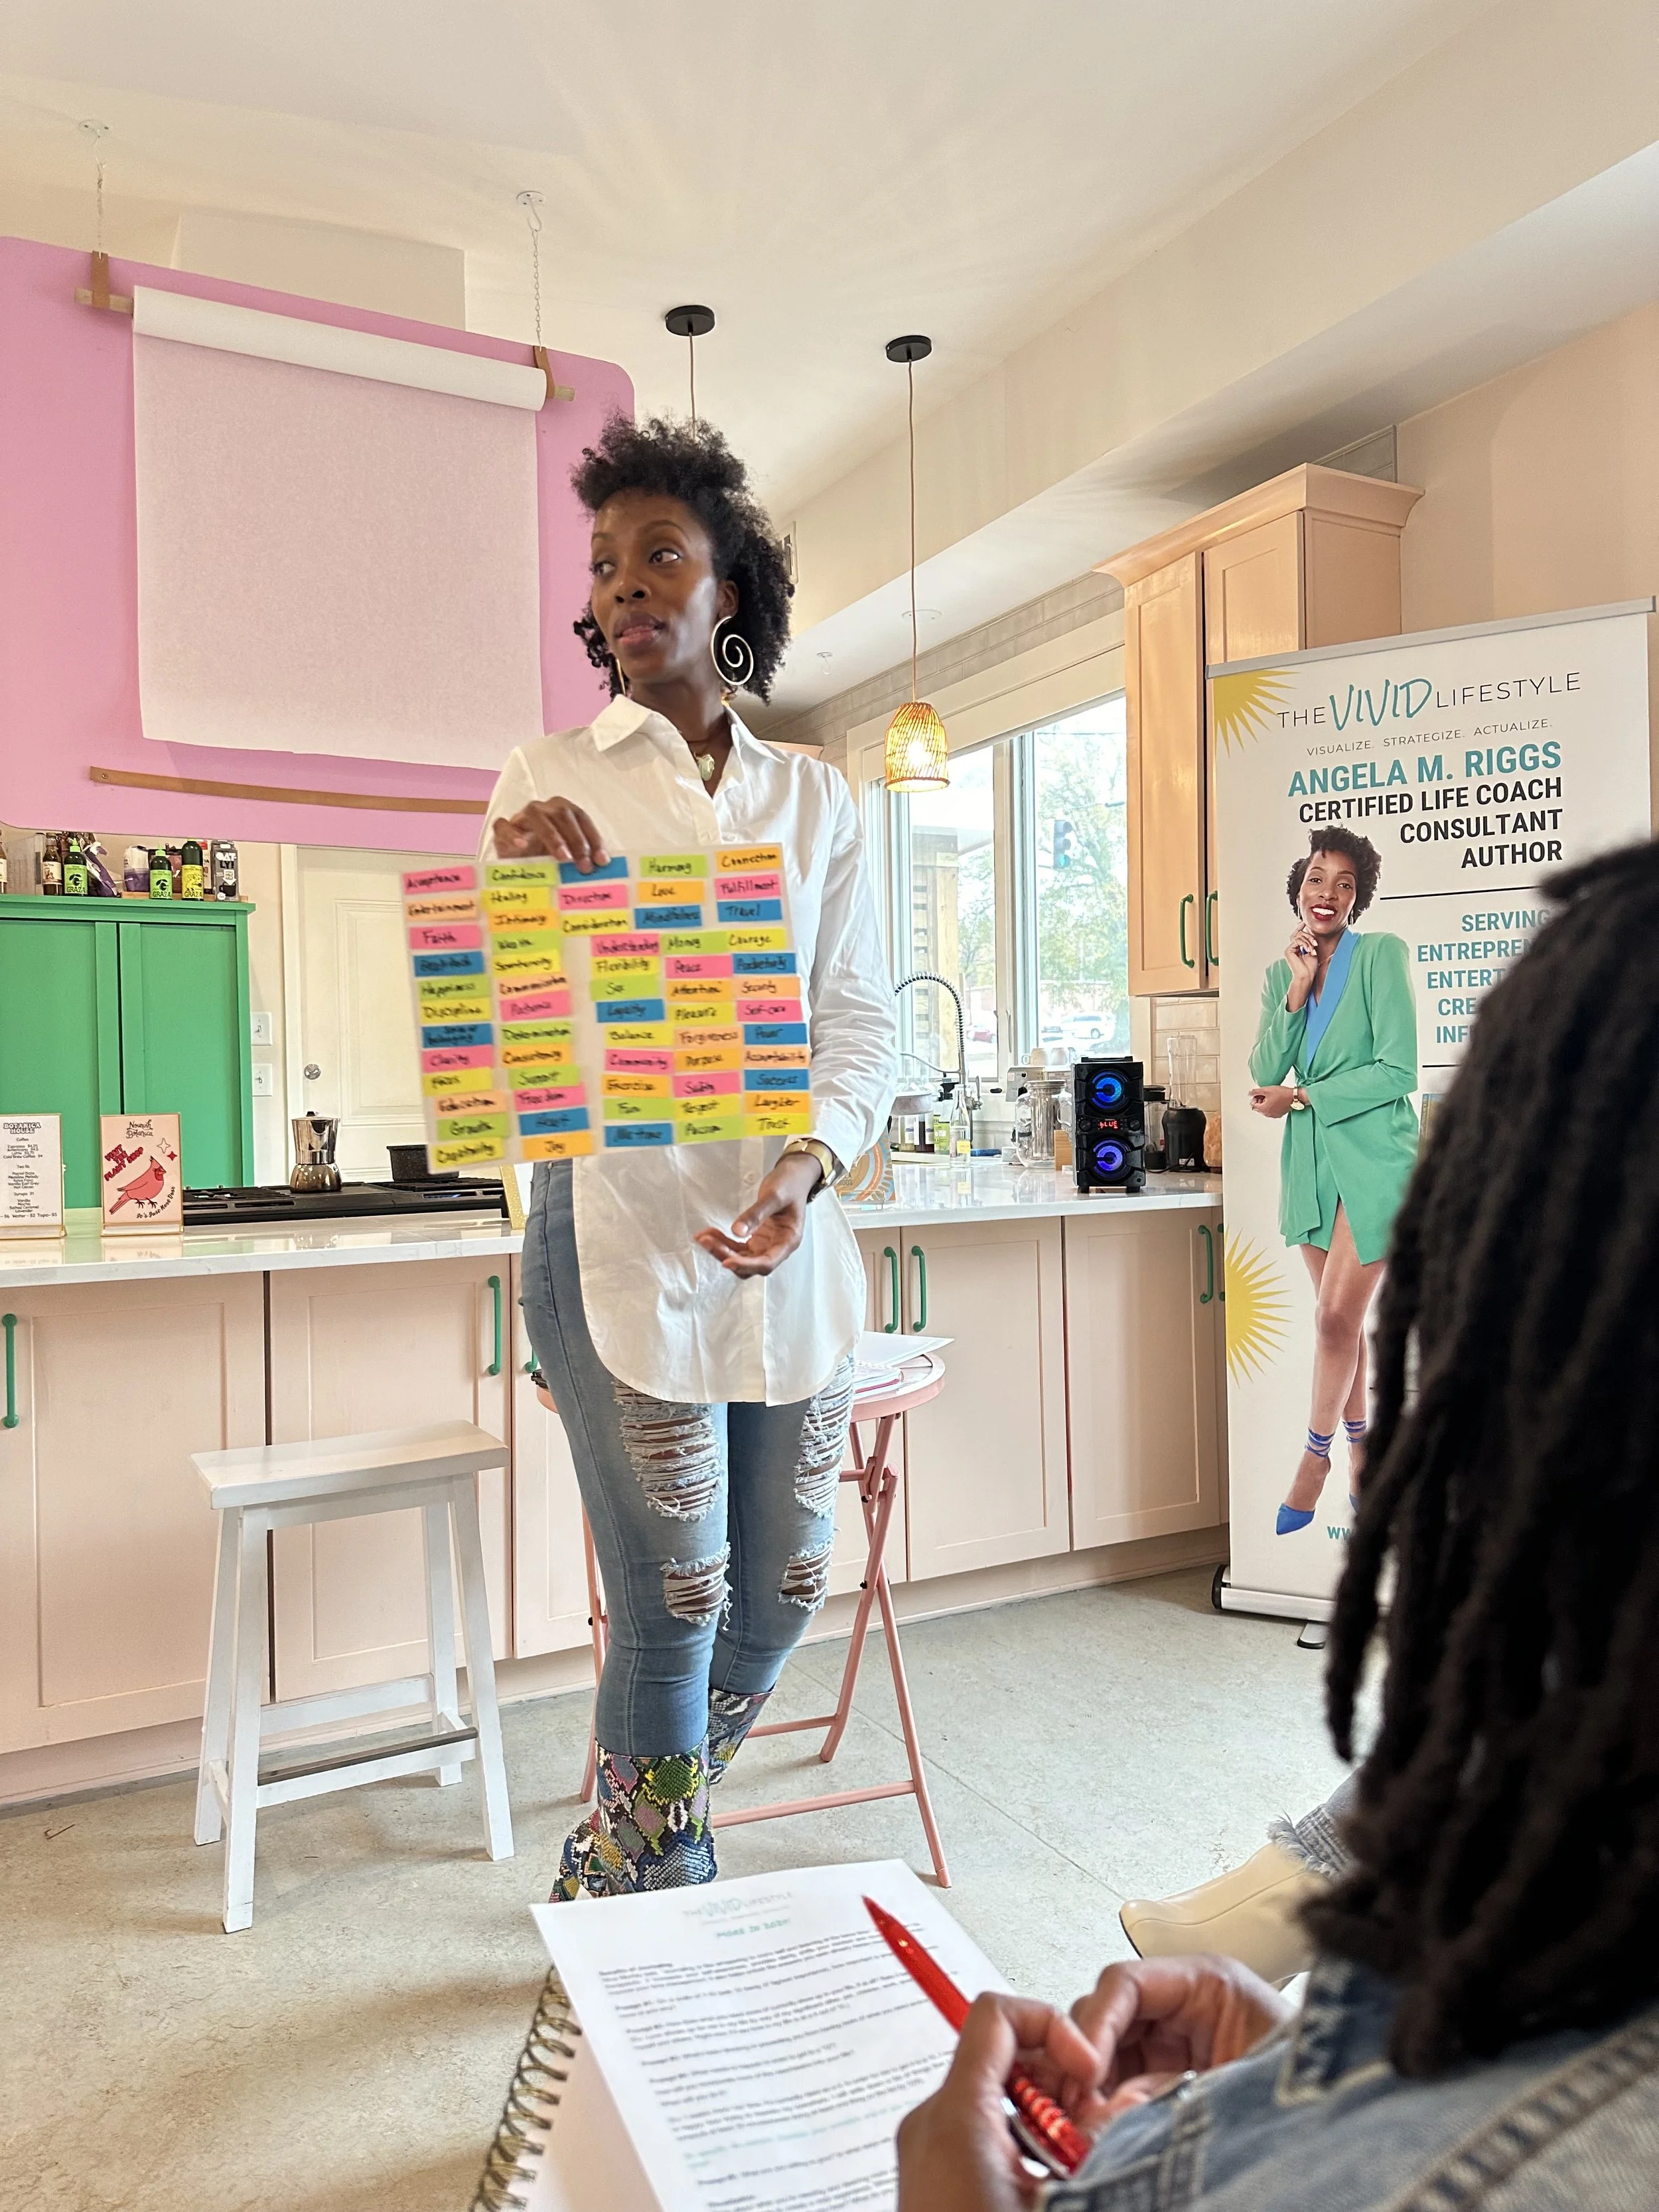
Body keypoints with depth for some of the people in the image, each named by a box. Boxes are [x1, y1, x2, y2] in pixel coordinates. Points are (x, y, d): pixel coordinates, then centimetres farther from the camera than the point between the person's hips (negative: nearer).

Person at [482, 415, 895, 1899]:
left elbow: (865, 1022, 6)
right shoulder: (550, 784, 5)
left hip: (788, 1232, 4)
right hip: (622, 1232, -4)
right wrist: (518, 875, -18)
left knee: (784, 1589, 12)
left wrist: (808, 1163, -13)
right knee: (674, 1607, 0)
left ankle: (612, 1871, 38)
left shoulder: (813, 797, 12)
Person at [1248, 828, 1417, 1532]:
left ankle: (1315, 1455, 12)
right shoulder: (1282, 973, 8)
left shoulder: (1381, 954, -8)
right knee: (1341, 1319, 12)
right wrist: (1297, 992, -11)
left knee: (1336, 1316, -7)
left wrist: (1300, 1097, -11)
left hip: (1374, 1157, -5)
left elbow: (1397, 1071, -14)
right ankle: (1360, 1453, 27)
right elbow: (1264, 1073, -3)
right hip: (1311, 1159, 5)